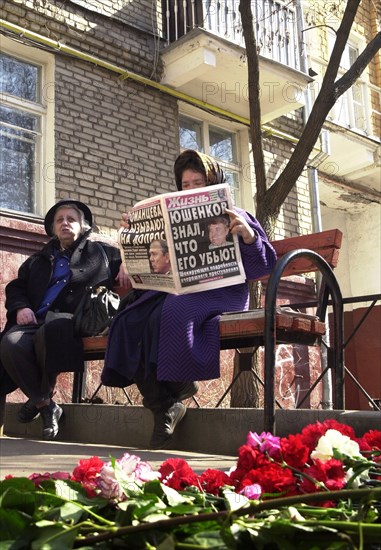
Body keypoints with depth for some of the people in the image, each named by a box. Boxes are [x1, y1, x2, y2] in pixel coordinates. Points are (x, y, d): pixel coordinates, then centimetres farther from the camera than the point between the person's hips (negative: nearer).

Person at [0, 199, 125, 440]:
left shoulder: (101, 252, 21)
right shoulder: (39, 259, 30)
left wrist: (126, 265, -2)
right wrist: (20, 307, 5)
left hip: (71, 320, -3)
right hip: (35, 320, 4)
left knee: (47, 334, -39)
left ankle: (41, 398, -11)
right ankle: (46, 406, -14)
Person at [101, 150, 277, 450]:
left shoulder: (234, 217, 13)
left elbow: (263, 266, 2)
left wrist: (248, 236, -17)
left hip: (219, 292, -5)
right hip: (175, 290, 5)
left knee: (169, 315, -36)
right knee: (130, 321, -24)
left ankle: (179, 386, -13)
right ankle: (163, 407, -20)